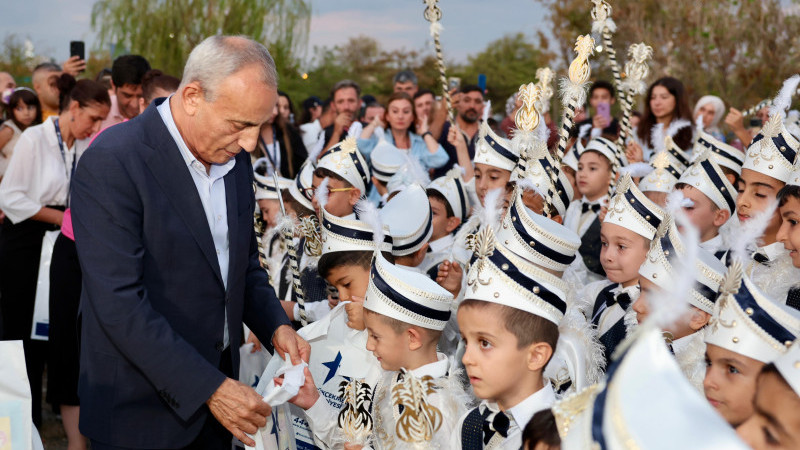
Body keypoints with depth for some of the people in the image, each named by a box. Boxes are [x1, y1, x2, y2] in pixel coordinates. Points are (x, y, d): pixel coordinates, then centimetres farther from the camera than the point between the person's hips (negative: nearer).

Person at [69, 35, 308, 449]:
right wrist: (208, 388, -24)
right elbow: (120, 304, -24)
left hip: (216, 383, 7)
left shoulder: (234, 159, 4)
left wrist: (275, 326, -2)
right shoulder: (111, 162, -19)